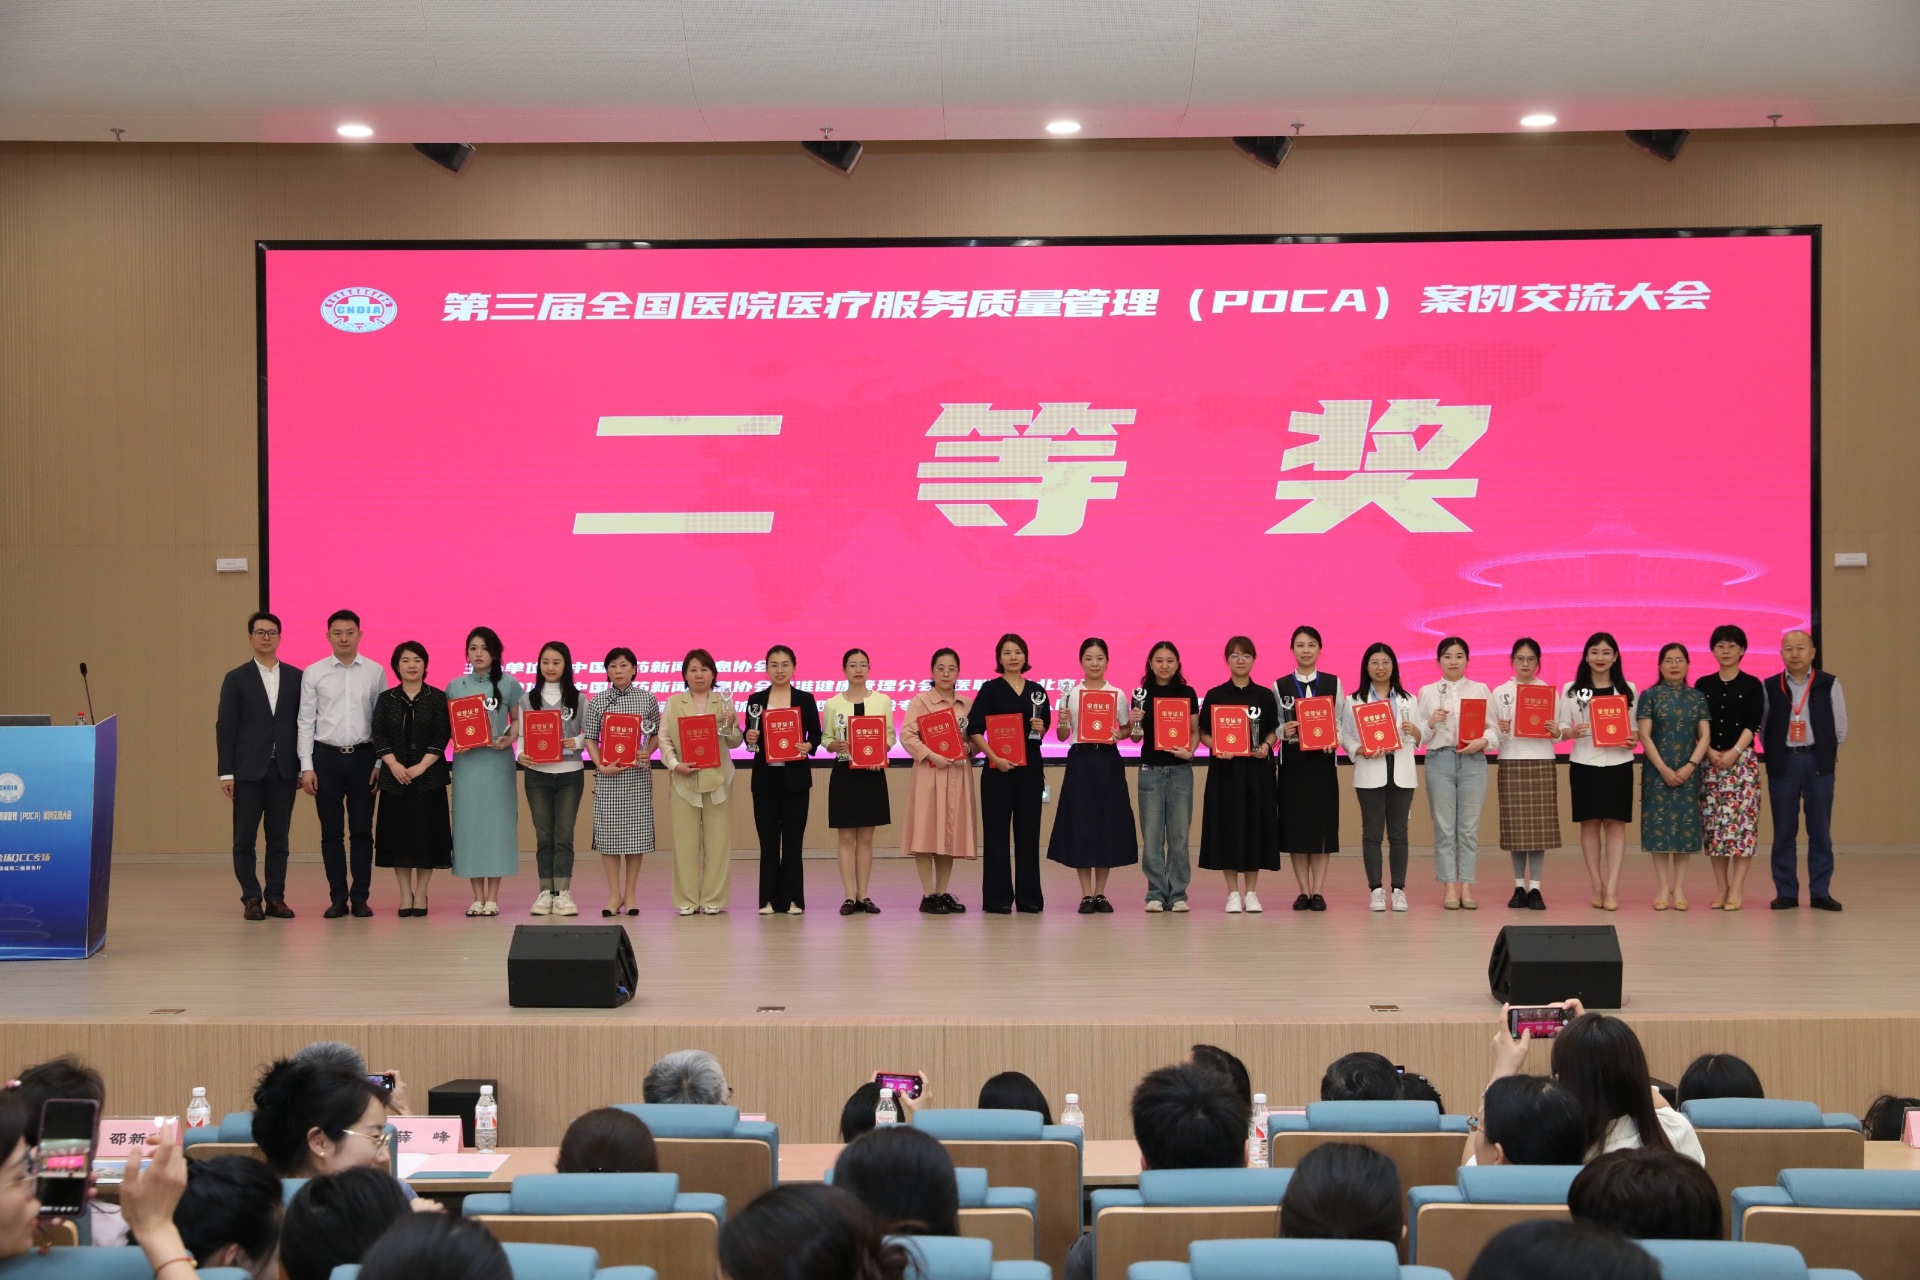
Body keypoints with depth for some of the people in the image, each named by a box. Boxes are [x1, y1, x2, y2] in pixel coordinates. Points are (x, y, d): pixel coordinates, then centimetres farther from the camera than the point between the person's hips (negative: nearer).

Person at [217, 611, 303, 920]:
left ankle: (276, 897, 11)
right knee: (245, 838, 0)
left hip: (284, 769, 2)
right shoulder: (236, 679, 2)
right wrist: (226, 772, -7)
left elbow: (302, 723, 8)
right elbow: (225, 727, -1)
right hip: (249, 769, -2)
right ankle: (252, 899, 6)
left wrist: (304, 766, 3)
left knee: (278, 837, 5)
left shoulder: (295, 677, 7)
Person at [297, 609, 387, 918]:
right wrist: (307, 767, -3)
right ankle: (338, 898, 11)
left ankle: (360, 897, 11)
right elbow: (305, 721, 3)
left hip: (362, 756, 0)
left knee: (362, 830, 4)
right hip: (326, 756, 0)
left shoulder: (375, 672, 2)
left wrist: (380, 764, -2)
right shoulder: (313, 673, 3)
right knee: (331, 831, 4)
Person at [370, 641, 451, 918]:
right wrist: (394, 765, -13)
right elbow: (378, 735, 1)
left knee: (426, 834, -1)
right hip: (395, 777, 2)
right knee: (398, 834, 1)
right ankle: (405, 895, 8)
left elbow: (442, 735, -4)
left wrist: (421, 766, -14)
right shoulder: (386, 699, 7)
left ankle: (421, 895, 6)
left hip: (428, 776, -2)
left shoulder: (437, 698, 2)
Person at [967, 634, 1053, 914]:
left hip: (1030, 767, 4)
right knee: (997, 831, -1)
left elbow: (1046, 726, 21)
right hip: (998, 768, -4)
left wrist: (1041, 729, -3)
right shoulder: (990, 689, -1)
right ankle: (998, 898, 3)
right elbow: (974, 729, -7)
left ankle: (1029, 896, 11)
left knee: (1028, 831, 5)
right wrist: (994, 758, -17)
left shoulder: (1037, 691, 11)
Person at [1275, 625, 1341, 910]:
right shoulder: (1280, 686, 5)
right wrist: (1284, 731, -16)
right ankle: (1303, 891, 7)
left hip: (1323, 761, 0)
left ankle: (1318, 891, 3)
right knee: (1295, 824, 0)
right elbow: (1274, 726, 4)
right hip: (1292, 761, 0)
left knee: (1322, 824, -1)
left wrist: (1333, 739, -14)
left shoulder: (1333, 683, 6)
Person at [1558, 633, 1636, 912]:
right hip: (1584, 763, 0)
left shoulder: (1628, 689, 7)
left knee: (1615, 823, -3)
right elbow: (1563, 728, 5)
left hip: (1617, 763, 0)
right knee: (1589, 823, 2)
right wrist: (1572, 732, -16)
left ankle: (1612, 889, -5)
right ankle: (1597, 886, 10)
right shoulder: (1571, 689, 5)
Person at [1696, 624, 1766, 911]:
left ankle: (1737, 888, -7)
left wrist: (1734, 753, -14)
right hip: (1710, 760, 3)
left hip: (1742, 759, -3)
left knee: (1741, 819, -8)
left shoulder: (1752, 685, 3)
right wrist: (1709, 752, -9)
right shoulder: (1703, 685, 9)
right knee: (1713, 821, 1)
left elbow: (1753, 725, -4)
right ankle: (1720, 886, 7)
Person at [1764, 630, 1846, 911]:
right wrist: (1775, 754, 5)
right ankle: (1786, 892, 8)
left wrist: (1828, 755, 8)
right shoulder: (1769, 687, 2)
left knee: (1820, 830, 2)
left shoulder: (1829, 685, 2)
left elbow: (1840, 727, 6)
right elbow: (1762, 727, 7)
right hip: (1783, 762, 0)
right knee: (1784, 831, 3)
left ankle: (1820, 892, 7)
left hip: (1818, 761, 0)